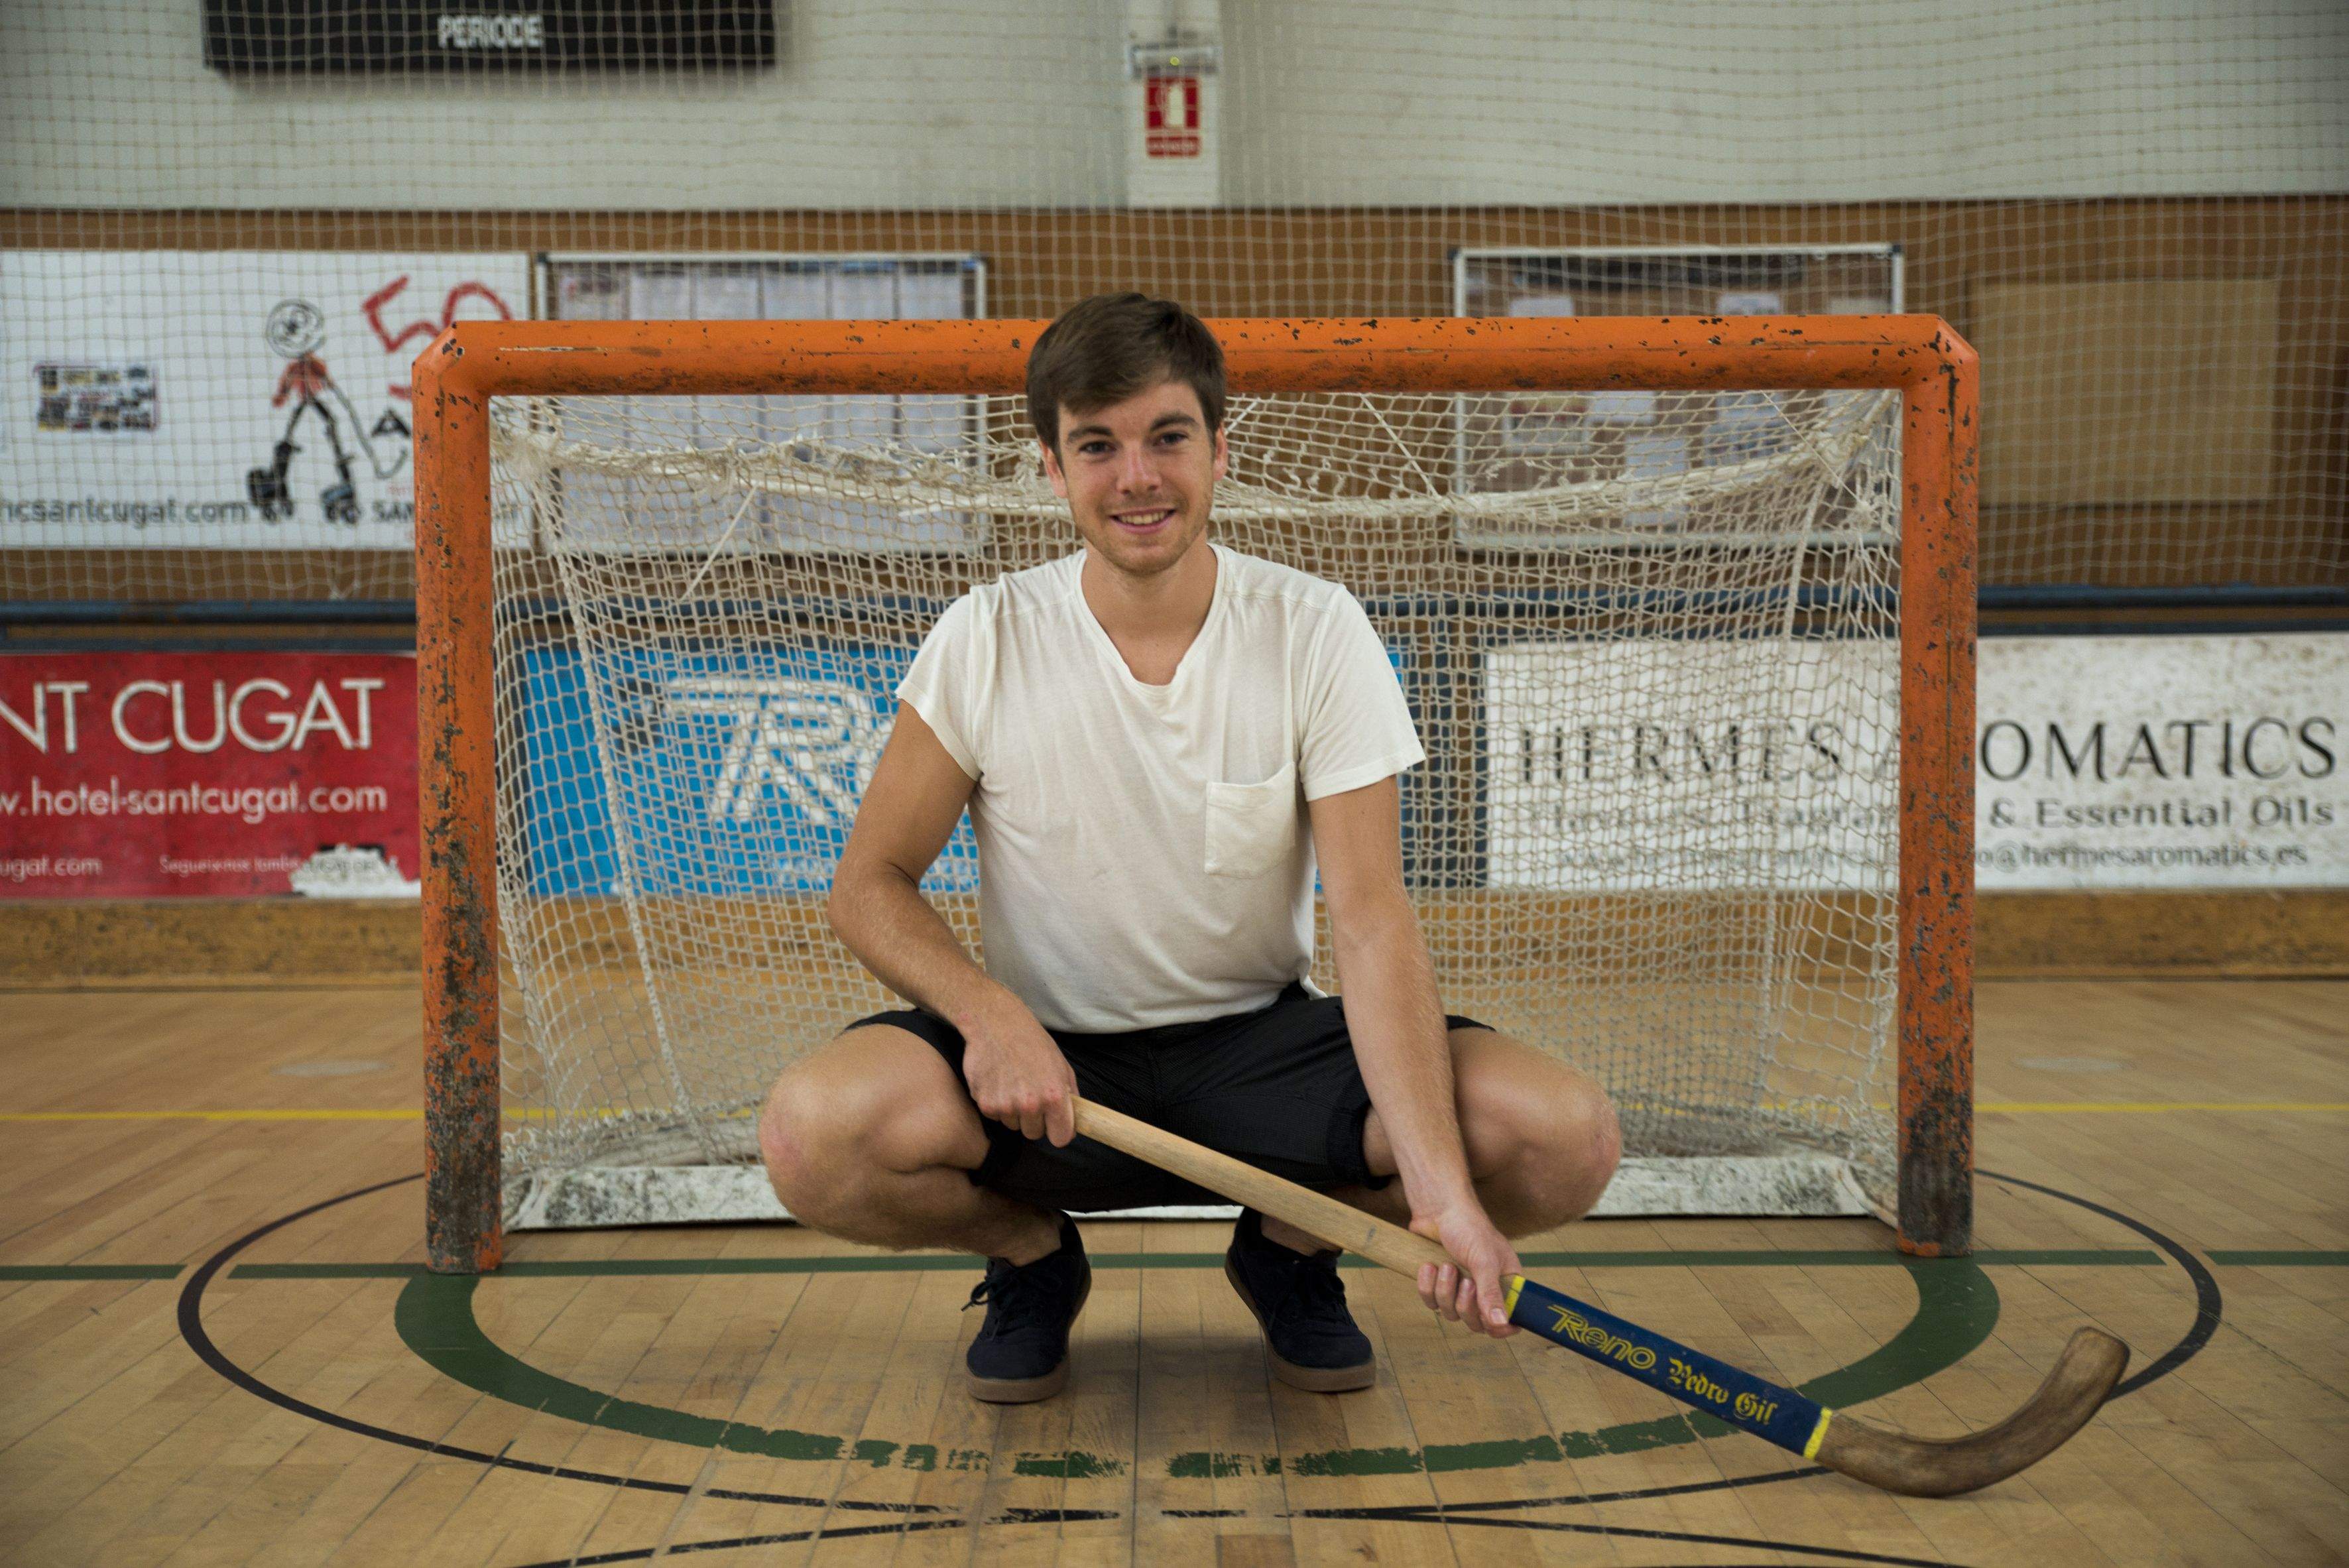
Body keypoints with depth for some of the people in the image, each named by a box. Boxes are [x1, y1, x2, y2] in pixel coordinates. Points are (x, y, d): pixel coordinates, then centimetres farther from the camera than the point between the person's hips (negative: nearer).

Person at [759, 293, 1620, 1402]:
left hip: (1265, 1044, 1)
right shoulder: (987, 641, -8)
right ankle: (1031, 1251, 5)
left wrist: (1441, 1187, -29)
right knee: (813, 1132, -32)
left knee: (1565, 1136, -24)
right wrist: (988, 1014, -26)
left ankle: (1291, 1243, 8)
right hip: (1046, 1060, 0)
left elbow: (1371, 921, -16)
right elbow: (869, 886, -4)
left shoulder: (1317, 632, -9)